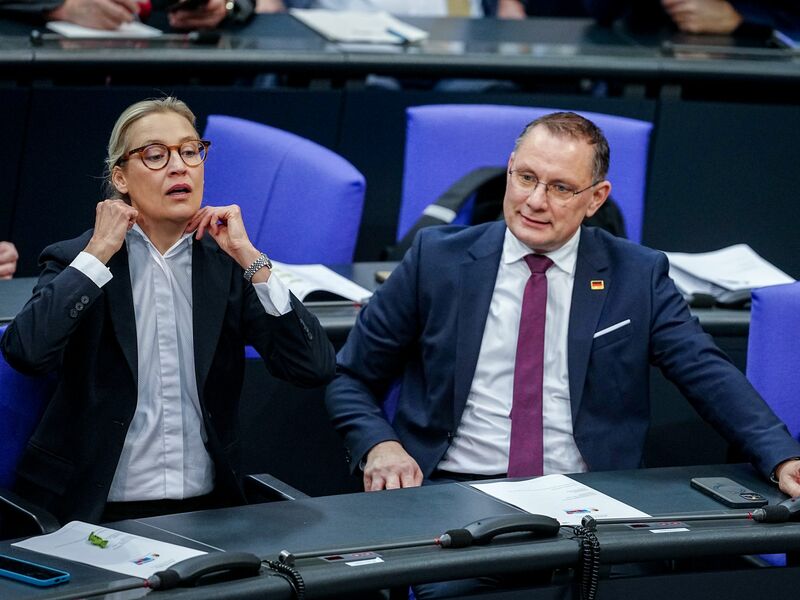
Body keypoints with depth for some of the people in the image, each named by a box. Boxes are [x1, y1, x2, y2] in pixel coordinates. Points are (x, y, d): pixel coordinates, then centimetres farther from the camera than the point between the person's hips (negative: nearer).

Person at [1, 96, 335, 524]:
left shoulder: (227, 263, 8)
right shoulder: (74, 260, 3)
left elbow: (315, 368, -3)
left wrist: (250, 258, -7)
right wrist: (98, 254, -10)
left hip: (207, 507, 2)